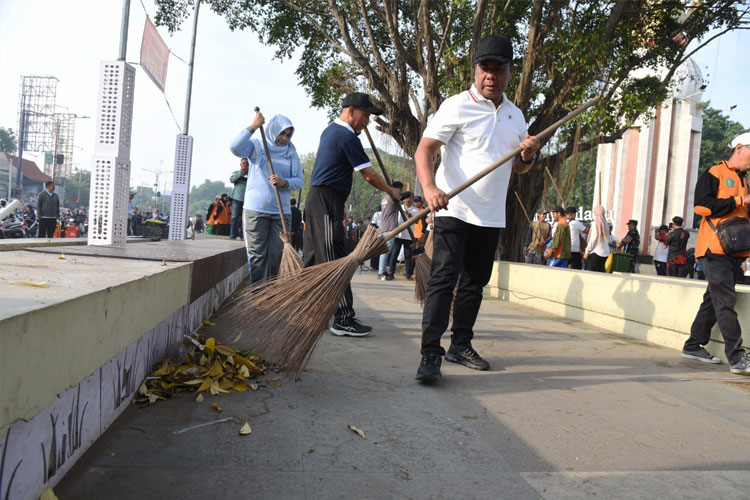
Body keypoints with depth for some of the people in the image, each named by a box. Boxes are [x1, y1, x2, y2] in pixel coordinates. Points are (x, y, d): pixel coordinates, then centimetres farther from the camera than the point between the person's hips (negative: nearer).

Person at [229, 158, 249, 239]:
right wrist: (241, 173, -13)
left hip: (247, 199, 0)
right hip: (237, 198, 0)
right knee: (235, 217, -2)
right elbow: (231, 179, -5)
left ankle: (242, 235, 1)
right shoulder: (236, 172, 13)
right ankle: (232, 234, 1)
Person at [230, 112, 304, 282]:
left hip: (282, 211, 3)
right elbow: (235, 148, -13)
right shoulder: (257, 146, 5)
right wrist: (252, 127, -16)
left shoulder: (291, 153, 12)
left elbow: (300, 180, 6)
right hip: (256, 209, -2)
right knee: (257, 254, -2)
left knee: (277, 254, 3)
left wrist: (284, 182, -14)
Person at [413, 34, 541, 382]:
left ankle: (460, 346, 24)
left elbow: (518, 168, 21)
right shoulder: (457, 106, -4)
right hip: (454, 210, -6)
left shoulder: (516, 115, 16)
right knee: (443, 279, -12)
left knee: (474, 283, 12)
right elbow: (425, 149, -12)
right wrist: (430, 187, -30)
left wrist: (528, 155, -3)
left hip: (491, 216, 7)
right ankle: (430, 355, -10)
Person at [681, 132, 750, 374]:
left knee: (714, 300, 10)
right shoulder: (714, 173, -3)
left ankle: (693, 346, 19)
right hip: (715, 247, -8)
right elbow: (702, 205, -16)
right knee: (726, 301, -12)